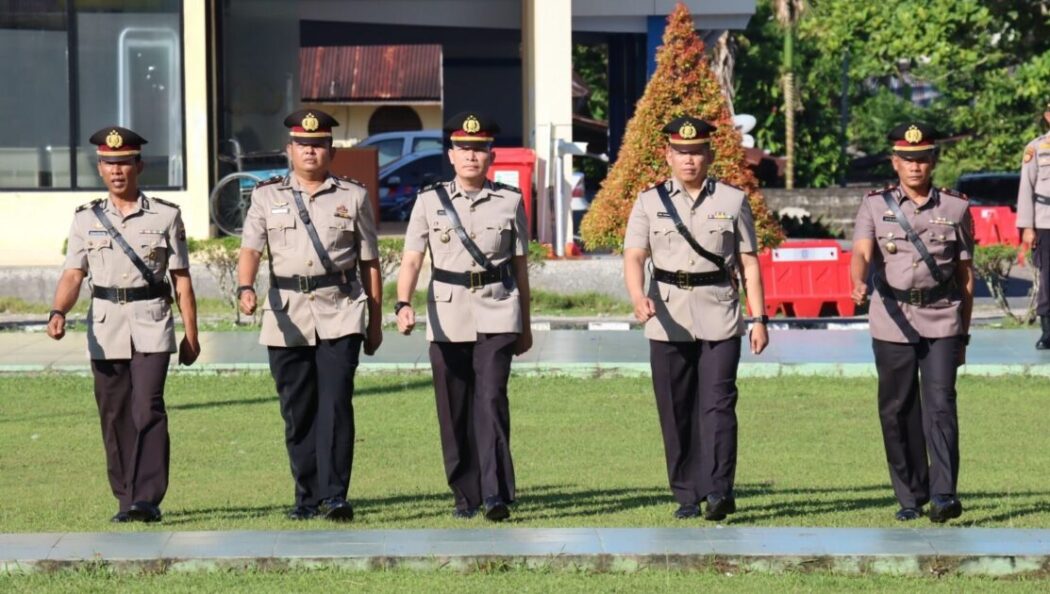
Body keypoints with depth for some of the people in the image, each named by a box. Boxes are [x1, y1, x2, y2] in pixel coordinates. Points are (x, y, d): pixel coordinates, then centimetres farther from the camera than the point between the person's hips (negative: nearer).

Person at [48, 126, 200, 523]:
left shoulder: (165, 216, 4)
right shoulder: (87, 220, 9)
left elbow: (182, 280, 5)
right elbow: (73, 274, 0)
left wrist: (191, 334, 2)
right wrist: (58, 312, -19)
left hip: (152, 325, -3)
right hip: (105, 326, 3)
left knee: (148, 410, -14)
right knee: (114, 416, 5)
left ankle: (148, 499, -16)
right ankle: (126, 499, 14)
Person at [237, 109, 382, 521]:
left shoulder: (353, 197, 9)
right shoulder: (267, 197, 10)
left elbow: (370, 263, 11)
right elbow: (250, 251, 0)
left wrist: (375, 322, 9)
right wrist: (246, 288, -21)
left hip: (340, 314, -2)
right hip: (287, 317, 2)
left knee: (335, 403, -12)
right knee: (297, 410, 5)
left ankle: (335, 495, -13)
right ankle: (307, 496, 15)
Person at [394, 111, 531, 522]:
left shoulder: (510, 201, 6)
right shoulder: (430, 202, 5)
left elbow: (520, 265, 12)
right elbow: (411, 260, 0)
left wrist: (525, 326, 15)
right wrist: (403, 304, -18)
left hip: (497, 316, -1)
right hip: (447, 318, 1)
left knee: (491, 399, -15)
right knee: (454, 411, 3)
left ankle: (496, 494, -18)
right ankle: (465, 495, 15)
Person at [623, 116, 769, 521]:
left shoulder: (733, 201, 7)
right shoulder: (649, 203, 8)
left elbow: (749, 263, 8)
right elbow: (634, 256, -3)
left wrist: (759, 319, 1)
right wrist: (638, 297, -23)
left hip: (719, 318, -1)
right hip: (668, 319, 2)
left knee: (717, 404, -11)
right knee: (675, 410, 3)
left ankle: (719, 491, -16)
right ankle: (686, 497, 10)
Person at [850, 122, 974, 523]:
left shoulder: (956, 208, 8)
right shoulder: (875, 206, 5)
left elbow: (965, 274, 12)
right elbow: (861, 252, -11)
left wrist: (963, 332, 11)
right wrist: (859, 284, -33)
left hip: (942, 320, -1)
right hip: (892, 321, 1)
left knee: (940, 405, -12)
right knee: (897, 411, 4)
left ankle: (943, 493, -17)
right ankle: (910, 497, 13)